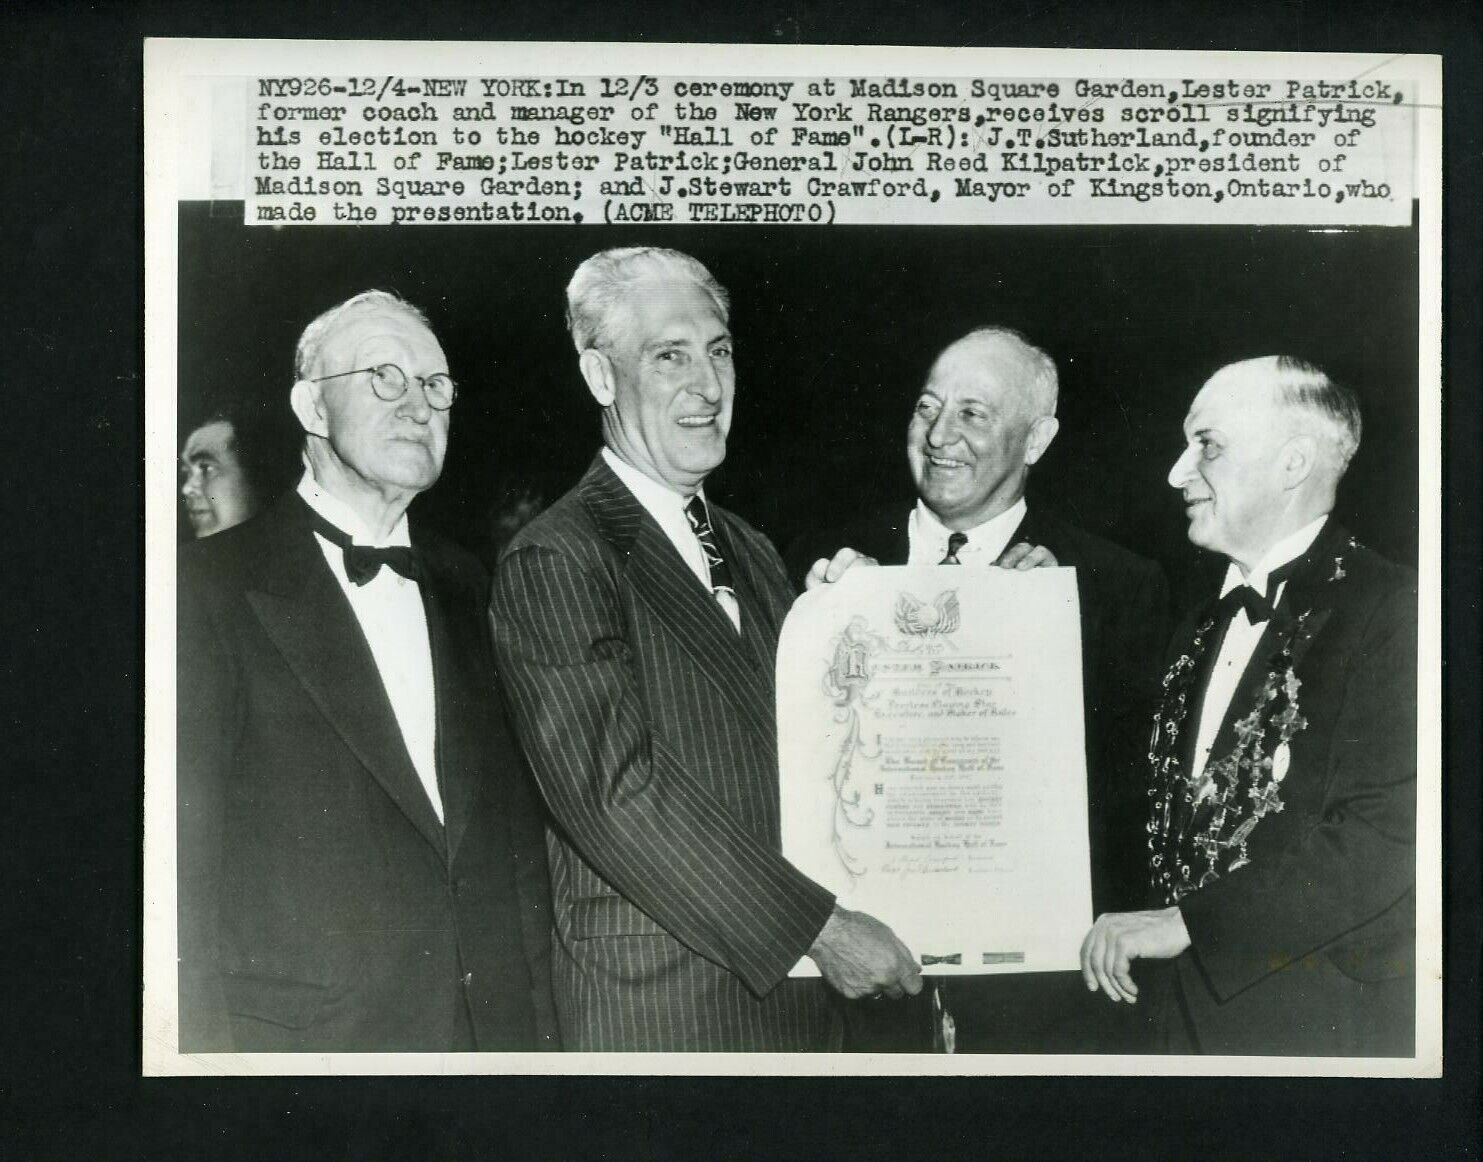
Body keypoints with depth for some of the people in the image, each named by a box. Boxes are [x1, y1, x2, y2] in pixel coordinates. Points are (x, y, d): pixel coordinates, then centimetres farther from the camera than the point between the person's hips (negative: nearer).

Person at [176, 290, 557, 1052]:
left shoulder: (464, 588, 11)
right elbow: (188, 847, -8)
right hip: (309, 1039, -4)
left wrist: (539, 1015, 7)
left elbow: (515, 827, 12)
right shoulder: (213, 588, -6)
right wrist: (209, 1046, -12)